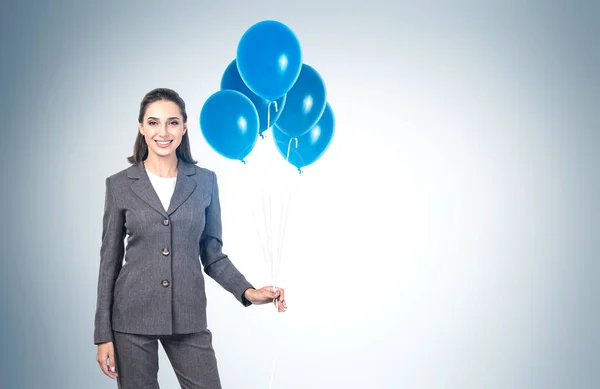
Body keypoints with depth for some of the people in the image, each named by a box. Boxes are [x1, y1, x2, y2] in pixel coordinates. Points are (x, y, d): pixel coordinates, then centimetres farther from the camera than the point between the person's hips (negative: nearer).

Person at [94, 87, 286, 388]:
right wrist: (104, 334, -1)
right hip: (132, 318, -1)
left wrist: (248, 292, -8)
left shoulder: (205, 181, 3)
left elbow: (212, 254, 8)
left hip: (188, 318, 1)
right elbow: (110, 260, 1)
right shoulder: (120, 185, -1)